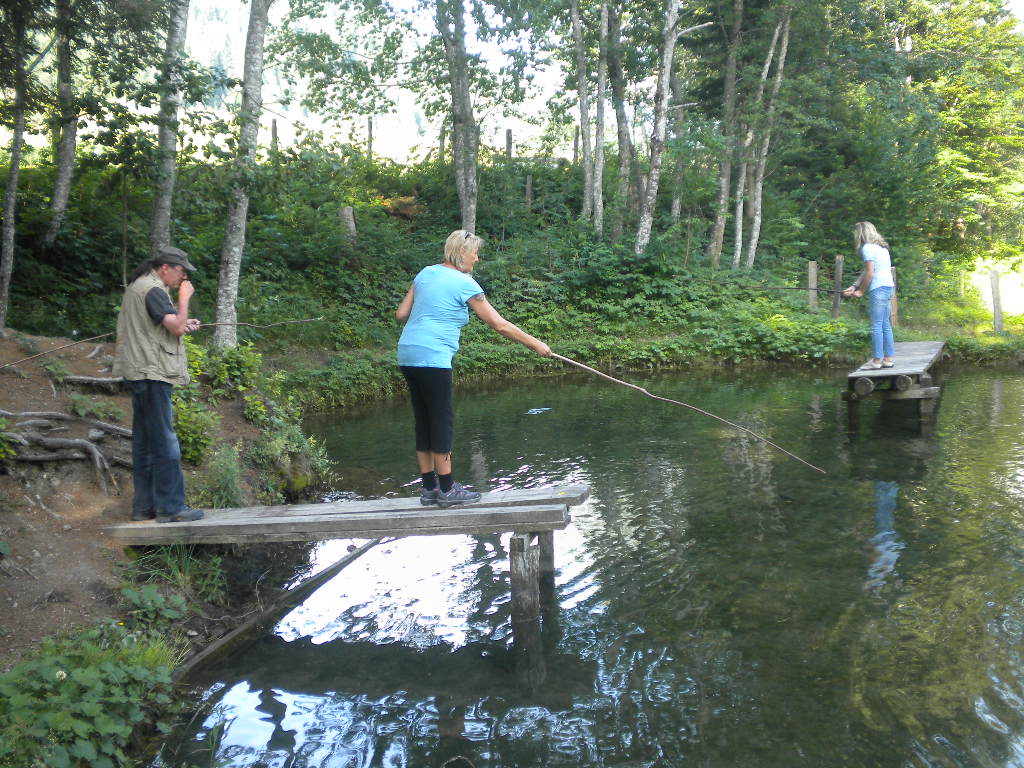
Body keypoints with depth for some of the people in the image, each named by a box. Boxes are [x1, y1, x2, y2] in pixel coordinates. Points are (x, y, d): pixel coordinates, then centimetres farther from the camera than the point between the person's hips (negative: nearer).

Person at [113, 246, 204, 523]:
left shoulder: (137, 286, 20)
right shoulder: (153, 290, -13)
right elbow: (176, 326, -21)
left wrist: (182, 325, 13)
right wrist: (184, 298, -8)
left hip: (141, 374, 11)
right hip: (153, 374, -11)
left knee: (144, 442, 12)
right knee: (164, 442, -8)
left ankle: (144, 506, 17)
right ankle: (171, 507, -5)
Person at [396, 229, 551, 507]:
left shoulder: (426, 273, 14)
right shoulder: (465, 284, -6)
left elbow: (401, 314, 14)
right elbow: (499, 324, -4)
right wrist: (535, 344, 4)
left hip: (408, 356, 8)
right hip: (433, 358, -8)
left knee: (424, 421, 11)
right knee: (442, 421, -1)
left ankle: (429, 488, 17)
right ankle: (447, 489, 4)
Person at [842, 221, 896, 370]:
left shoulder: (867, 247, -9)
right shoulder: (881, 246, 19)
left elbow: (869, 274, -13)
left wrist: (861, 291, -2)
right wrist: (854, 286, 13)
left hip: (878, 288, -9)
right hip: (888, 286, 9)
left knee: (876, 326, -6)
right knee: (885, 324, 12)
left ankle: (877, 360, -4)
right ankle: (889, 358, 15)